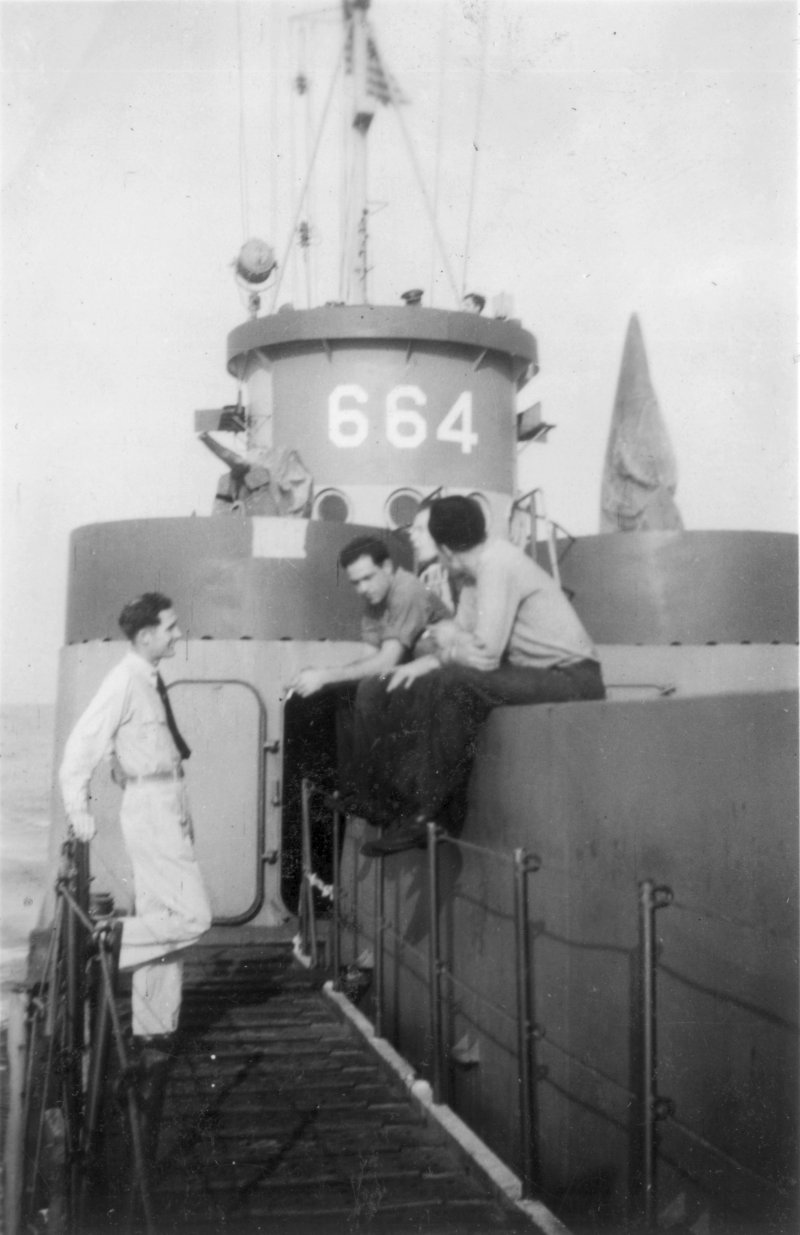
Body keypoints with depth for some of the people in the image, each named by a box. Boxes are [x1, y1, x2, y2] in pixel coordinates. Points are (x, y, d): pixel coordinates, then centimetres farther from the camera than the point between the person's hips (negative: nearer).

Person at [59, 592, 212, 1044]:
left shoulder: (151, 679, 10)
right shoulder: (125, 681, -15)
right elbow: (82, 743, -18)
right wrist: (79, 810, -18)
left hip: (171, 810, 9)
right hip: (151, 808, -9)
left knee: (162, 918, 13)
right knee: (193, 915, -12)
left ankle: (155, 1025, 21)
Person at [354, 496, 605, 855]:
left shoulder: (498, 565, -19)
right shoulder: (475, 572, 10)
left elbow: (485, 655, -25)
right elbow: (466, 647, 10)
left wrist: (449, 643, -5)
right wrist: (428, 661, -11)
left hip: (573, 677, -9)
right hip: (535, 675, 9)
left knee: (454, 684, -29)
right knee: (414, 691, 2)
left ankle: (428, 812, -20)